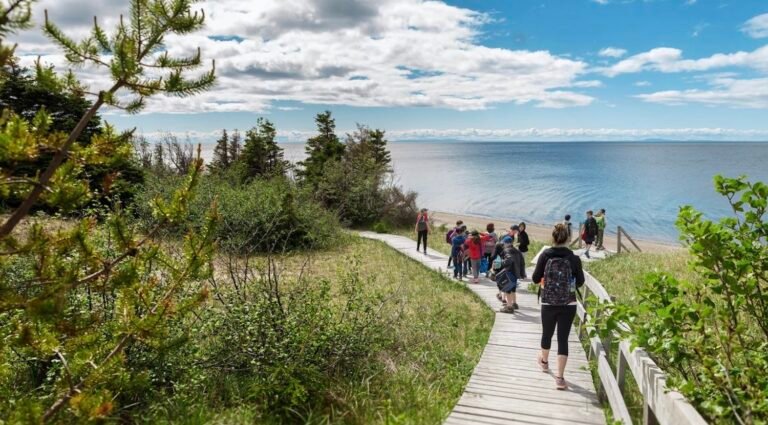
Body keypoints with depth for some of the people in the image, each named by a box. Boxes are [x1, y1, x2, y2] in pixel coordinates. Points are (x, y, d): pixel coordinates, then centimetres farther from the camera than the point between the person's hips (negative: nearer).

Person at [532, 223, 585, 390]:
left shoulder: (545, 255, -9)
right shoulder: (574, 258, -10)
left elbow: (535, 278, -4)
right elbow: (580, 282, -1)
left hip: (548, 303, 1)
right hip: (568, 305, -1)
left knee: (547, 333, 21)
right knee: (563, 339, 3)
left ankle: (544, 361, 46)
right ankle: (560, 378, 2)